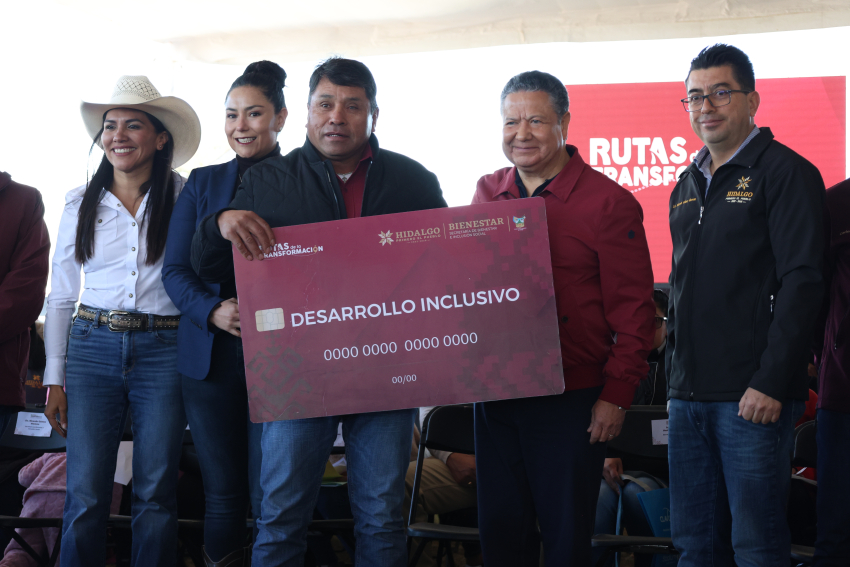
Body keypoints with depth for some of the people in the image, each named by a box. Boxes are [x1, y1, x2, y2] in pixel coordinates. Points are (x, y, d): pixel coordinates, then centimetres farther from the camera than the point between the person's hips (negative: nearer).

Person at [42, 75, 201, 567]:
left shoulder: (184, 198, 0)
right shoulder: (80, 204, 8)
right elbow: (61, 296, 11)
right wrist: (55, 379, 9)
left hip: (164, 349, -1)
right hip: (92, 347, 2)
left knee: (156, 491, 3)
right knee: (86, 494, -1)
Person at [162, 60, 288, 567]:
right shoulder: (203, 183, 12)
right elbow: (175, 270, 8)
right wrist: (213, 311, -11)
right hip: (211, 354, 3)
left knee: (271, 496, -5)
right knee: (222, 492, 6)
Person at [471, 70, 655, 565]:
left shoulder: (607, 201, -7)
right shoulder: (488, 193, 8)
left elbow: (632, 307, -8)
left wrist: (617, 394, -11)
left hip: (571, 399, -5)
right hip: (495, 394, 5)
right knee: (500, 527, 11)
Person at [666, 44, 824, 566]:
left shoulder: (785, 172, -5)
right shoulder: (688, 186, 18)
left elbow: (802, 282, -12)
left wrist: (771, 383, -18)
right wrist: (676, 374, 16)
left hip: (753, 395, -7)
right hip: (689, 394, 7)